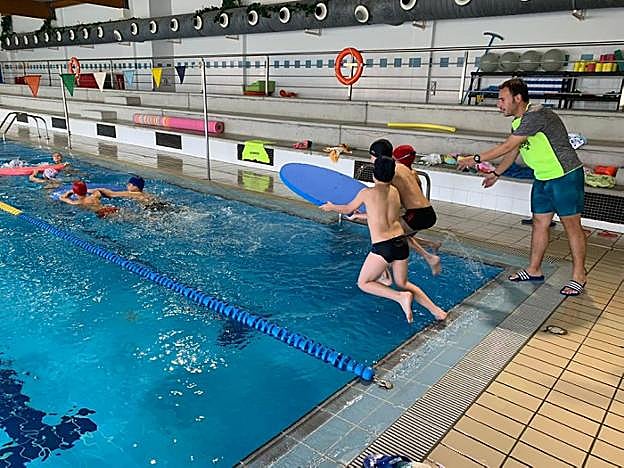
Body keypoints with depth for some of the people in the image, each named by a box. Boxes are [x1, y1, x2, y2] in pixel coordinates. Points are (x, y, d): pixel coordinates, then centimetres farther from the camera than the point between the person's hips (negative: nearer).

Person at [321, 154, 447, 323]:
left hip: (382, 246, -6)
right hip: (401, 242, 6)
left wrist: (332, 207, 34)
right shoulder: (395, 191, 11)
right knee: (402, 283, 24)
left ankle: (401, 297, -7)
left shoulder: (367, 193, -4)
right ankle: (435, 309, 11)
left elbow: (348, 209, 14)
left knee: (364, 283, 12)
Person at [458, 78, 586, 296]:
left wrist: (476, 159, -18)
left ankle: (579, 276, 9)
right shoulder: (518, 122, 7)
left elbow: (507, 147, -24)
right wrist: (496, 173, 23)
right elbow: (513, 152, 20)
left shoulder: (536, 115, -23)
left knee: (571, 225, -1)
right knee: (539, 223, 11)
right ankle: (534, 270, 21)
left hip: (565, 176, -9)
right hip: (543, 178, 9)